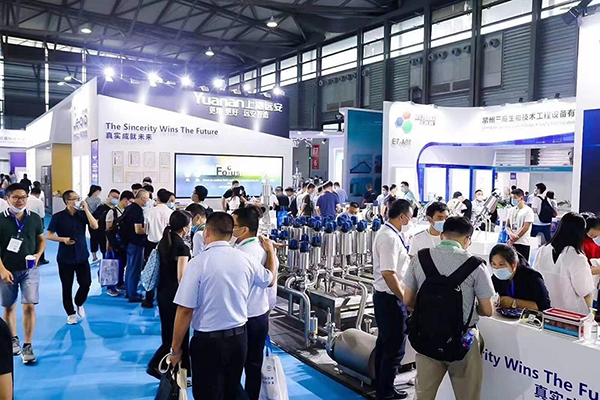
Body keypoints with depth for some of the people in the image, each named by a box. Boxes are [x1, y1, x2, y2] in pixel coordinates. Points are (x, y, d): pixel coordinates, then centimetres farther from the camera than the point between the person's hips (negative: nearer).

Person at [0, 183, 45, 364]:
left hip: (29, 270, 0)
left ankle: (27, 346, 2)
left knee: (29, 306, -7)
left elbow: (41, 239, 12)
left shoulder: (35, 218, 0)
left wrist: (38, 254, -7)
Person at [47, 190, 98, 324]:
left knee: (86, 283, 1)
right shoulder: (58, 217, -7)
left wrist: (86, 209, -17)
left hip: (82, 256, 2)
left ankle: (79, 303, 30)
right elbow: (48, 235, -4)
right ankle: (71, 313, 22)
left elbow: (95, 226, -14)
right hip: (65, 258, -2)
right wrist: (63, 239, -21)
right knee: (67, 287, 6)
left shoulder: (82, 214, 0)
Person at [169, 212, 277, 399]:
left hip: (208, 341, -4)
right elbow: (271, 280, 18)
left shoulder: (198, 263, -16)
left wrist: (176, 348, -4)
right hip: (239, 338, 4)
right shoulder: (246, 259, -2)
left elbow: (185, 311, -16)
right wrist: (270, 251, 34)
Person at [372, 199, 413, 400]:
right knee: (395, 347, 1)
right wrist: (405, 299, -20)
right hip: (391, 298, -11)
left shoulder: (386, 232, 10)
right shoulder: (390, 238, -21)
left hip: (384, 295, 11)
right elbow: (388, 273, -26)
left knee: (384, 343, 19)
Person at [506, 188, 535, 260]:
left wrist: (514, 239, -11)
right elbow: (507, 225, 10)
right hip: (512, 243, 5)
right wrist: (511, 234, -13)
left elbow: (526, 227, -11)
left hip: (523, 243, -5)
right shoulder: (511, 210, 11)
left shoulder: (528, 210, -6)